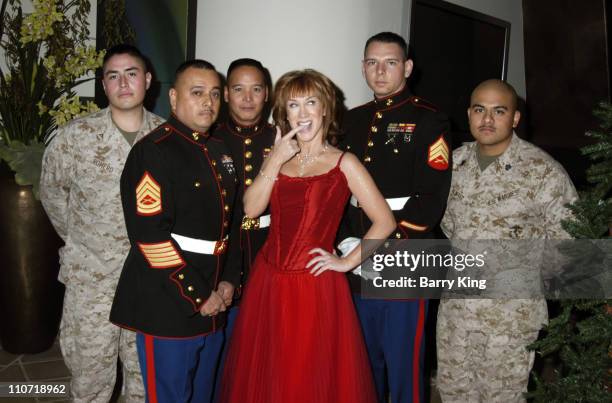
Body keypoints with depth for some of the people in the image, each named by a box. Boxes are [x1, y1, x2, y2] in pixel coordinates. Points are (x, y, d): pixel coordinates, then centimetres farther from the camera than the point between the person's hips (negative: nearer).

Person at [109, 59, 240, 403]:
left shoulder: (221, 151, 11)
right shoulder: (154, 151, -13)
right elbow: (150, 236, -20)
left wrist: (229, 280, 4)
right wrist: (197, 296, -16)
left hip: (213, 303, 7)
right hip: (168, 307, -7)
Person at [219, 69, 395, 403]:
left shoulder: (343, 163, -4)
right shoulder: (277, 158, 9)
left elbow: (385, 222, -8)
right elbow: (251, 209, -6)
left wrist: (347, 263, -8)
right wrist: (276, 160, -11)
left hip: (316, 286, -4)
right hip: (267, 283, 5)